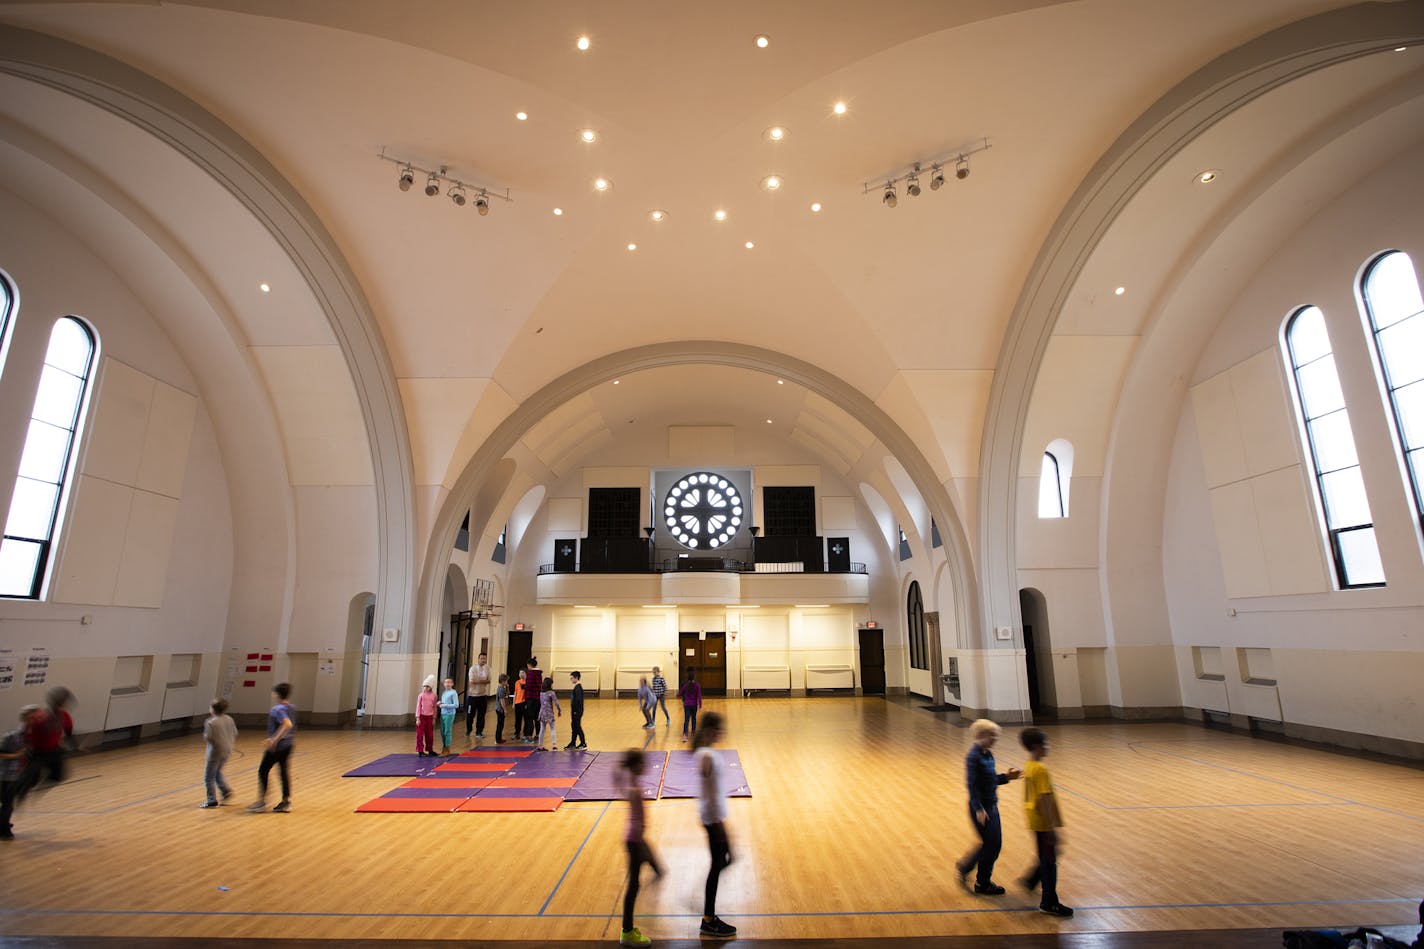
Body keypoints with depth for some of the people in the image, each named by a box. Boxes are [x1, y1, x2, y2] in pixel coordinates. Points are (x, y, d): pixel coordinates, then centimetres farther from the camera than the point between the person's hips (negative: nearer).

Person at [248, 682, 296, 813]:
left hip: (277, 747, -8)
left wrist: (274, 740, -30)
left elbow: (287, 724, -34)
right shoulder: (291, 708, 7)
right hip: (287, 745, 8)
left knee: (263, 771, 8)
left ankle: (262, 802, 14)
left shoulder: (278, 709, -18)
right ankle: (286, 801, 15)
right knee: (283, 771, 12)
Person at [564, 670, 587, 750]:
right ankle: (572, 743, 25)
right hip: (576, 711, 10)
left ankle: (583, 744, 5)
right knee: (574, 726, 16)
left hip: (577, 711, -10)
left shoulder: (578, 687, -19)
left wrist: (575, 711, -22)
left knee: (577, 727, -2)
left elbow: (578, 700, -24)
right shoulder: (578, 687, 12)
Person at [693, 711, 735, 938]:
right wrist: (718, 822, -18)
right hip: (713, 817, -9)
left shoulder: (705, 753, 7)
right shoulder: (707, 756, -23)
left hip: (715, 816, 9)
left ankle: (709, 917, 28)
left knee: (723, 860, 17)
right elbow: (710, 793, -22)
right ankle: (708, 922, 17)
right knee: (717, 866, 3)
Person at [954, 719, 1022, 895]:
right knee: (990, 845, 1)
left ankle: (964, 867, 32)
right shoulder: (973, 757, -20)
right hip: (981, 808, -9)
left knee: (995, 845, 15)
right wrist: (978, 809, -26)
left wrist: (1006, 777, 3)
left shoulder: (988, 754, 6)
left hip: (992, 805, 9)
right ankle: (982, 884, 20)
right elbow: (972, 784, -22)